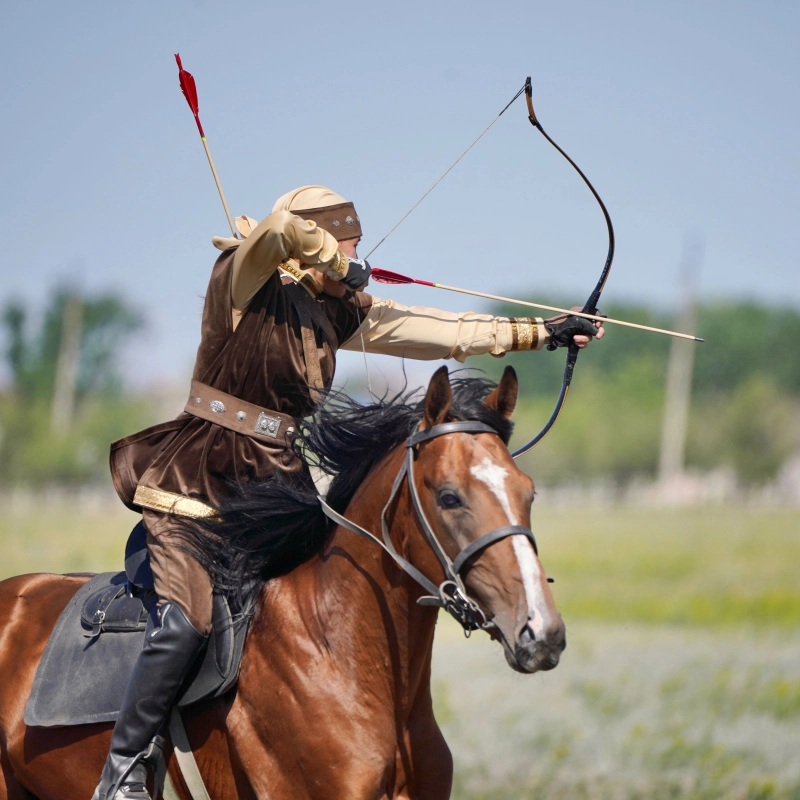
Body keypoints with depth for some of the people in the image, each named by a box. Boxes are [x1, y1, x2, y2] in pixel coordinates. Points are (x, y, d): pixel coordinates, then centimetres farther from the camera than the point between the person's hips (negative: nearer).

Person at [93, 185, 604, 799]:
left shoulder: (340, 312, 10)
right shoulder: (243, 284, -10)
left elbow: (446, 332, 13)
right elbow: (280, 229, -33)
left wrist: (541, 332, 12)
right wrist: (338, 268, -16)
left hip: (278, 488, 8)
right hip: (199, 483, -8)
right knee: (187, 620, -22)